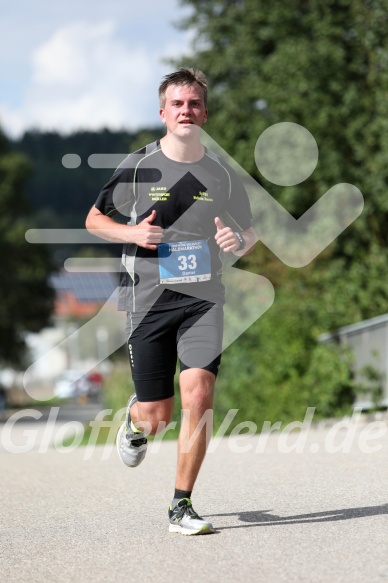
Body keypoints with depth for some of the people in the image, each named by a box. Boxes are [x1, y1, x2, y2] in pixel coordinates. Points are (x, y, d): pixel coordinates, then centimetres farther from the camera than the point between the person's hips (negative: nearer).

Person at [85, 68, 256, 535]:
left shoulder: (223, 173, 4)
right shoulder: (138, 166, -1)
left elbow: (249, 232, 16)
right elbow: (94, 219, 9)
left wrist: (237, 242, -8)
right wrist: (132, 233, -11)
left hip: (203, 300, 1)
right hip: (148, 300, -1)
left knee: (199, 395, -16)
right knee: (156, 416, 1)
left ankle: (181, 507, -3)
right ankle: (136, 421, 41)